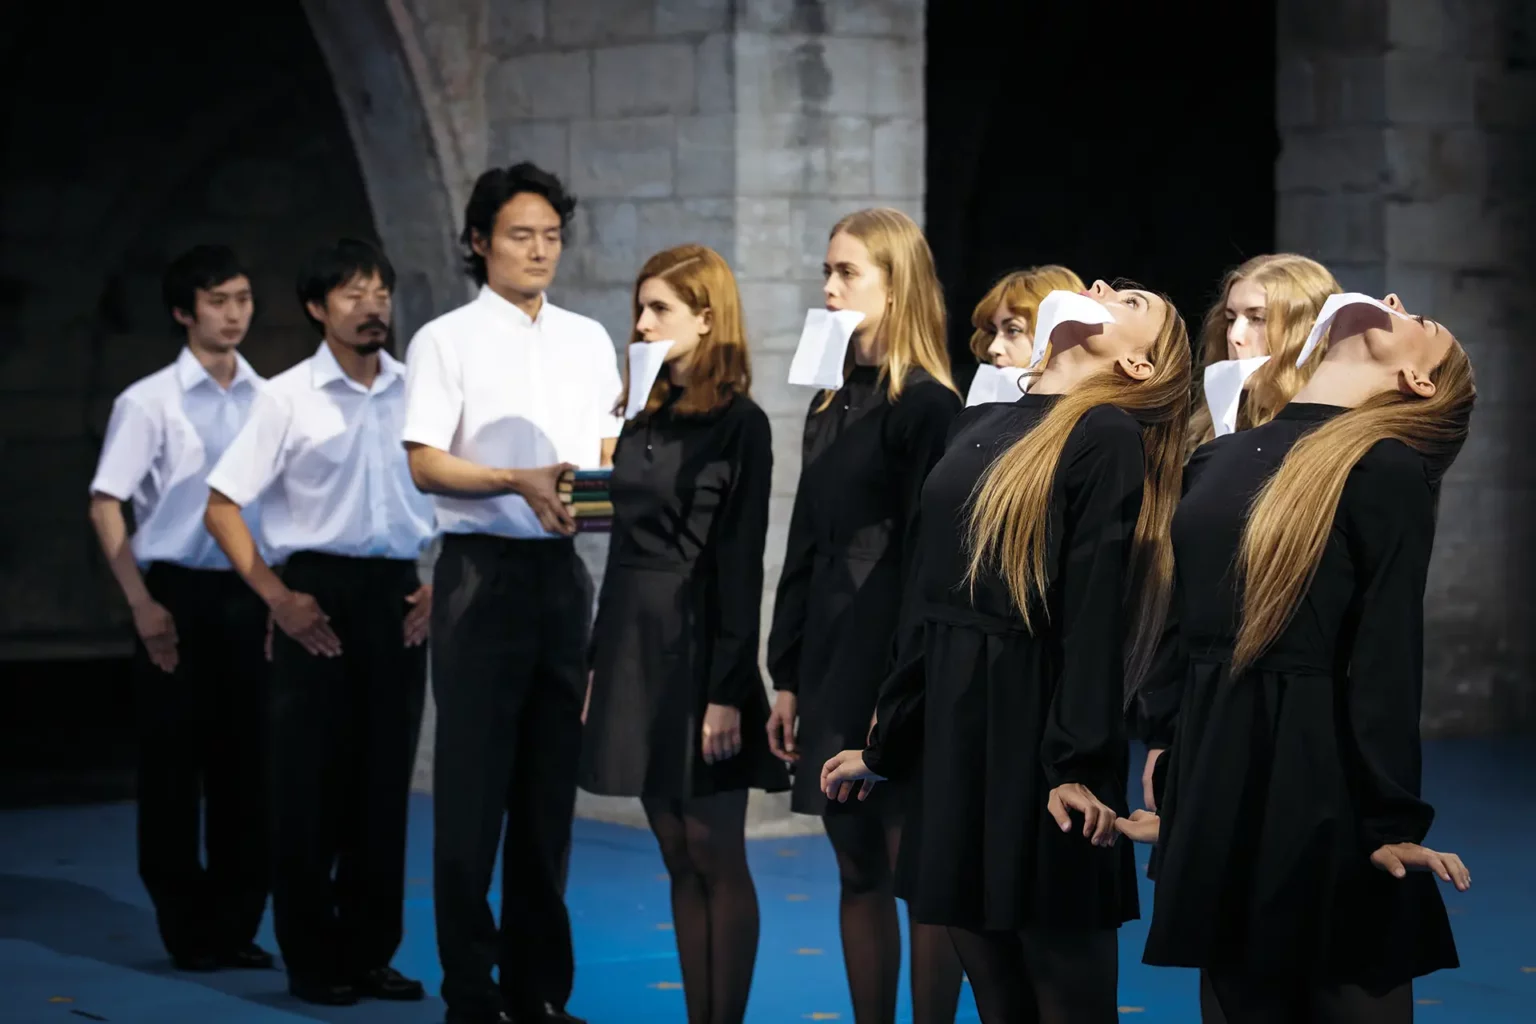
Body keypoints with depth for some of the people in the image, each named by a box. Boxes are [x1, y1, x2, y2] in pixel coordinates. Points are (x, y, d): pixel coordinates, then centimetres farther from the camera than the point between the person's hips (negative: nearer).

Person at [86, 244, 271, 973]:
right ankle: (186, 930, 10)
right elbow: (104, 505, -6)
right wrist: (142, 605, -12)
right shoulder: (149, 402, -3)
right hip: (178, 593, -3)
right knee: (174, 763, 1)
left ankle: (235, 926, 15)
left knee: (245, 760, 6)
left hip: (250, 595, 4)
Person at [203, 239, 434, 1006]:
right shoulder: (289, 397, -3)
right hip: (320, 594, -3)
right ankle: (311, 958, 11)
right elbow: (222, 507, -2)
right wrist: (277, 597, -9)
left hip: (397, 596, 3)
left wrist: (440, 583, 2)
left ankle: (371, 953, 17)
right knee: (310, 782, 1)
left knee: (385, 781, 8)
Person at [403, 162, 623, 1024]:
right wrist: (520, 483, -22)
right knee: (474, 782, -2)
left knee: (551, 780, 8)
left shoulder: (589, 340, 14)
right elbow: (425, 463, -8)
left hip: (564, 569, 5)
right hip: (484, 567, -4)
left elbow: (611, 451, 16)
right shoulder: (447, 341, 0)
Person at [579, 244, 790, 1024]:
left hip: (695, 651, -7)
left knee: (717, 861, -1)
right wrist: (600, 665, 12)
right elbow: (627, 549, 14)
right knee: (680, 863, 10)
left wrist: (727, 691, -16)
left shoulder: (738, 423, -8)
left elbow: (741, 564, -12)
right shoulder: (646, 419, 12)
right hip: (636, 651, 7)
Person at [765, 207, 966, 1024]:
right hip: (834, 665, 8)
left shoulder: (927, 407, -9)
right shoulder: (831, 407, 14)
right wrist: (787, 675, 12)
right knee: (858, 873, 11)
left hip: (897, 671, -8)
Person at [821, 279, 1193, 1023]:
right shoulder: (981, 424, 15)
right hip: (951, 726, 7)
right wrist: (885, 745, 17)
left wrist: (1080, 764, -21)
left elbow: (1097, 609, -15)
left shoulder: (1106, 435, -8)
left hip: (1037, 729, -7)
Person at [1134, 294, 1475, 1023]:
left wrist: (1393, 819, -16)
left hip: (1320, 782, -6)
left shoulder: (1385, 467, -7)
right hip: (1216, 784, 6)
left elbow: (1388, 656, -12)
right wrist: (1166, 771, 15)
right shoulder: (1221, 459, 13)